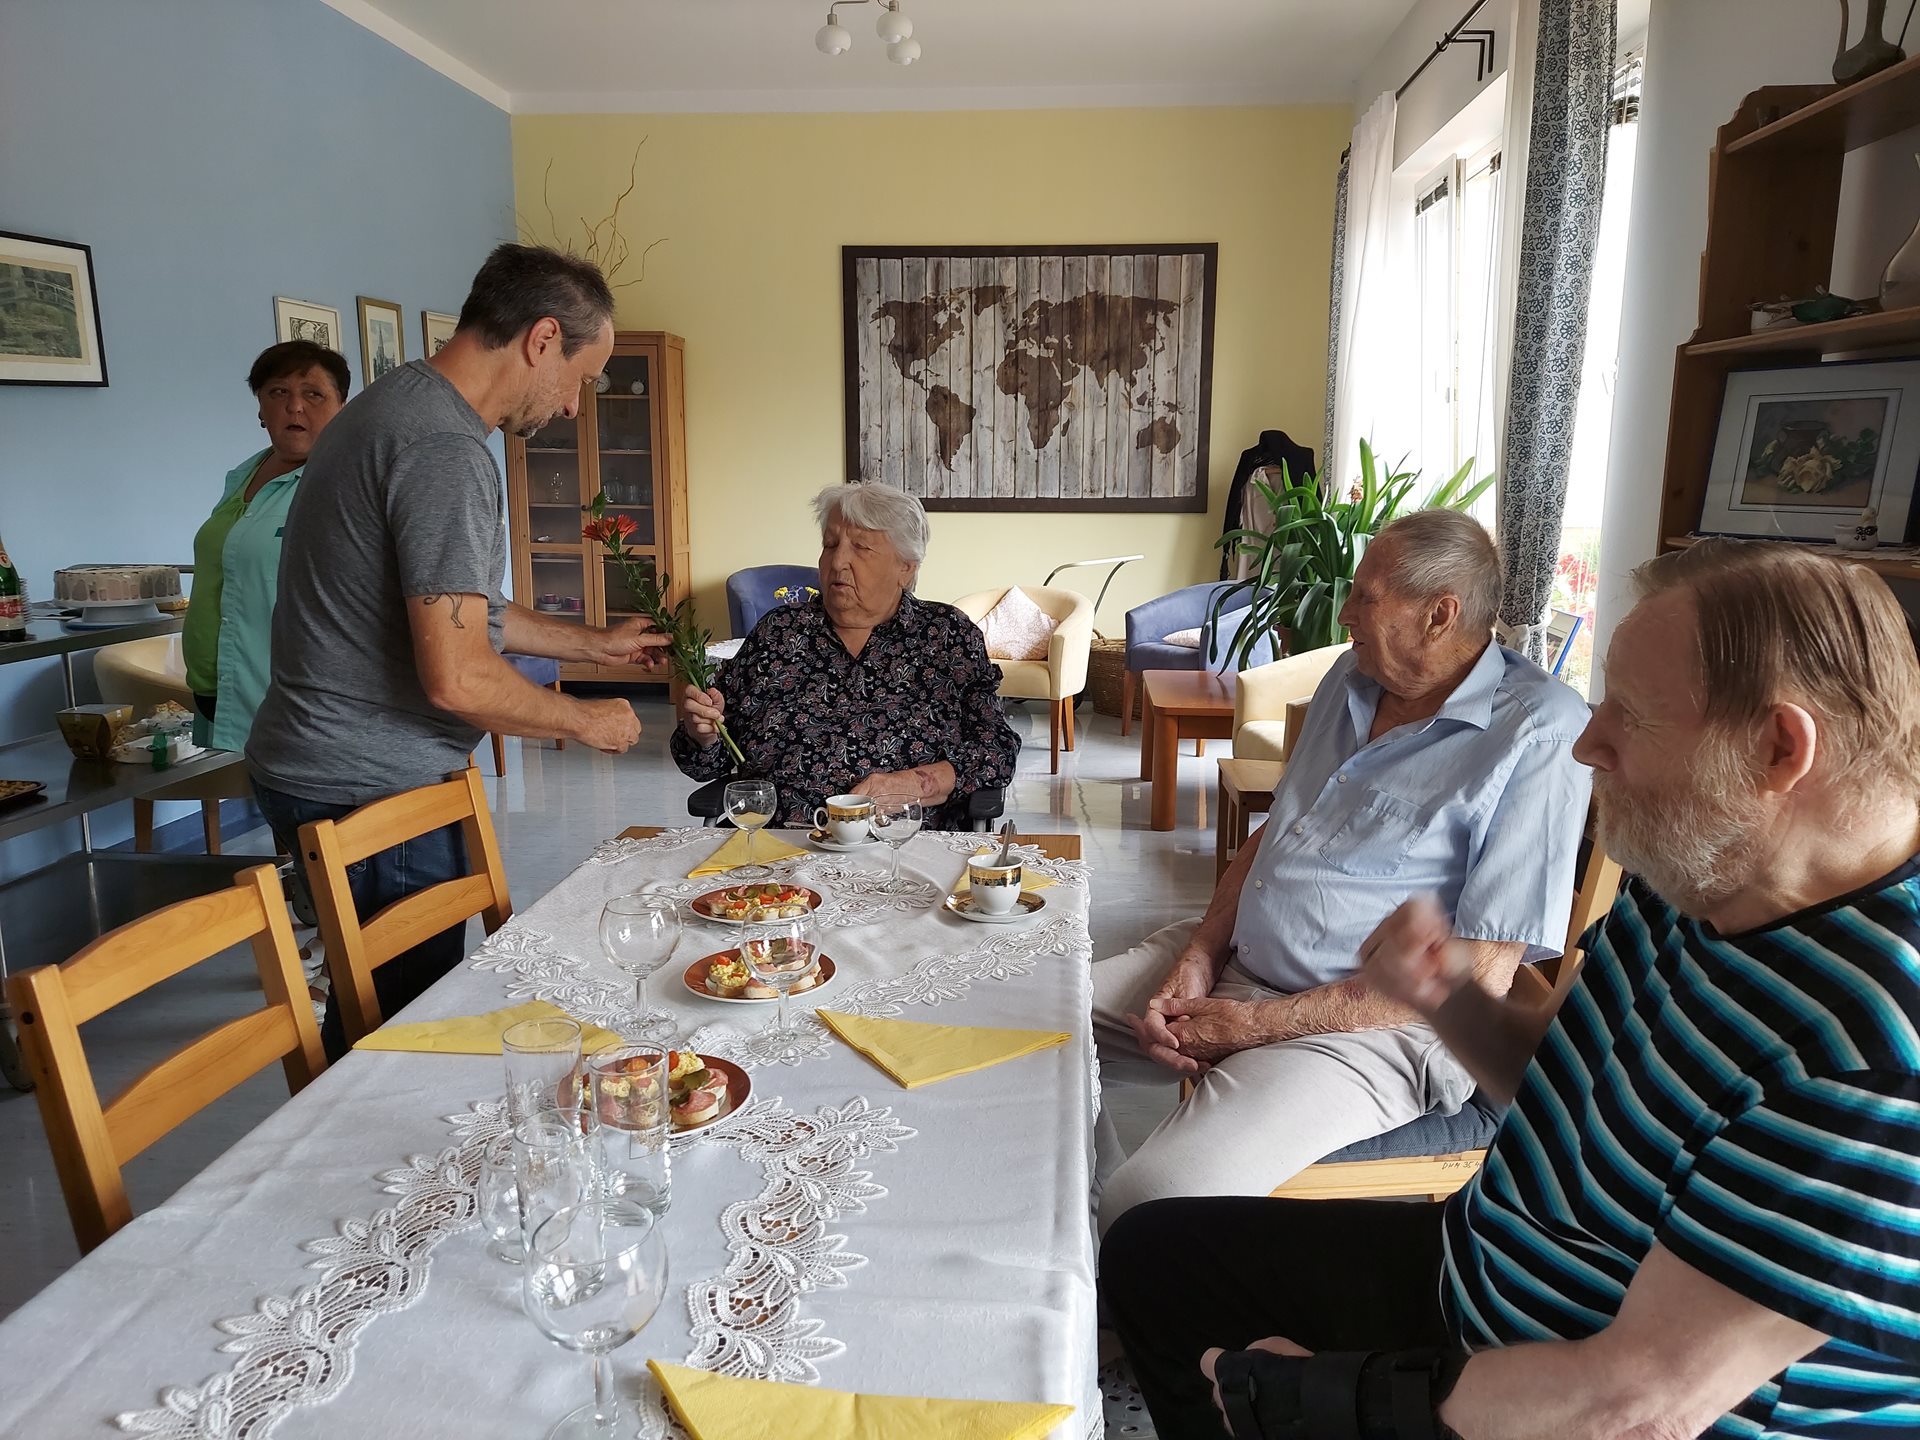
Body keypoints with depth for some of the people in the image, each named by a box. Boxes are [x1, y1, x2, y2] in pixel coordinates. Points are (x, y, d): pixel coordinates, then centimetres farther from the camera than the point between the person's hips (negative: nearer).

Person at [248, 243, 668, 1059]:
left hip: (320, 769, 10)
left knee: (372, 1020, 19)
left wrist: (594, 644, 23)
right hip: (368, 788, -10)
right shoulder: (445, 449, -21)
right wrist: (587, 721, -9)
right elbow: (457, 678, -26)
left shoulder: (396, 407, 13)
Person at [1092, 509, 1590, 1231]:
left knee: (1155, 1208, -28)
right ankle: (1096, 1239, 23)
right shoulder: (1353, 677, 10)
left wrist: (1260, 1023, -18)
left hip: (1366, 1028, -8)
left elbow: (1479, 975, -19)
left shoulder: (1539, 732, -16)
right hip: (1230, 965, 8)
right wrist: (1198, 957, -2)